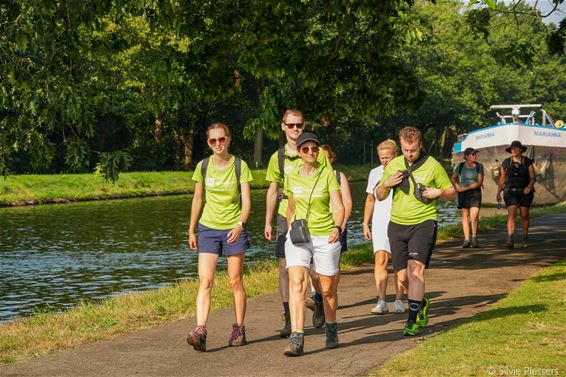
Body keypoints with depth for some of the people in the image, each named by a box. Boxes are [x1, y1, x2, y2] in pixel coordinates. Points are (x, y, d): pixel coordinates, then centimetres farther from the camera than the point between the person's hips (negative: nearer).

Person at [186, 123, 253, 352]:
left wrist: (240, 225, -24)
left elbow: (246, 201, -8)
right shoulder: (203, 167, 2)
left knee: (236, 282, 7)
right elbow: (197, 200, 12)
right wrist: (191, 231, 12)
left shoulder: (240, 166, -4)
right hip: (208, 229, 1)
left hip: (233, 229, -1)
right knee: (205, 281, -10)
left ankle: (239, 330, 20)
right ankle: (200, 332, -19)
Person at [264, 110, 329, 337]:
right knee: (285, 266, -4)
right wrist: (268, 222, 9)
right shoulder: (278, 157, 8)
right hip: (286, 217, 2)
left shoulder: (317, 154, 2)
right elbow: (272, 191, 13)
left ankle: (319, 302, 30)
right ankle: (289, 319, 1)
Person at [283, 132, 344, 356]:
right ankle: (296, 339, -24)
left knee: (328, 289, 8)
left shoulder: (328, 174, -3)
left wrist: (337, 228, -27)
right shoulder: (291, 177, 5)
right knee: (296, 283, -18)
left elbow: (338, 206, -10)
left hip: (325, 237, -1)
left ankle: (331, 329, 35)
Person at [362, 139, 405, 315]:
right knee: (380, 260, -11)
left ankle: (399, 301, 11)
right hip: (380, 222, 2)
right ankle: (381, 302, -14)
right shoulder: (375, 173, 10)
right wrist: (365, 224, 13)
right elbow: (370, 200, 17)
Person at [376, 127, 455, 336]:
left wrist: (438, 192, -14)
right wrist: (386, 184, -6)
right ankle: (422, 304, 35)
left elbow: (452, 193, 7)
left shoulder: (432, 166, -2)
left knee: (415, 268, -19)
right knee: (403, 276, 7)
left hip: (423, 223, -4)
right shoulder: (393, 165, 8)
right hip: (397, 225, 4)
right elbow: (379, 196, 15)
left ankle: (413, 320, -18)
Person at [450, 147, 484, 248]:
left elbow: (479, 182, -7)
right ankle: (466, 239, 5)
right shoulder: (461, 166, 4)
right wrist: (457, 187, 0)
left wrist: (466, 188, -11)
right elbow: (453, 178, 16)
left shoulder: (479, 166, 0)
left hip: (475, 193, -1)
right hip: (463, 194, 1)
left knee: (474, 217, -10)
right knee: (465, 216, 0)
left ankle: (474, 237, 9)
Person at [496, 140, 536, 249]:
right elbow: (502, 179, 12)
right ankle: (510, 240, -25)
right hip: (510, 192, 0)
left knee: (524, 215, 8)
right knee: (511, 215, -14)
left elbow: (533, 177, -3)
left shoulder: (527, 162, 1)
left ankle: (525, 238, 27)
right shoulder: (506, 163, 6)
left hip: (525, 192, 0)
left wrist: (529, 186, -20)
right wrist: (498, 192, 11)